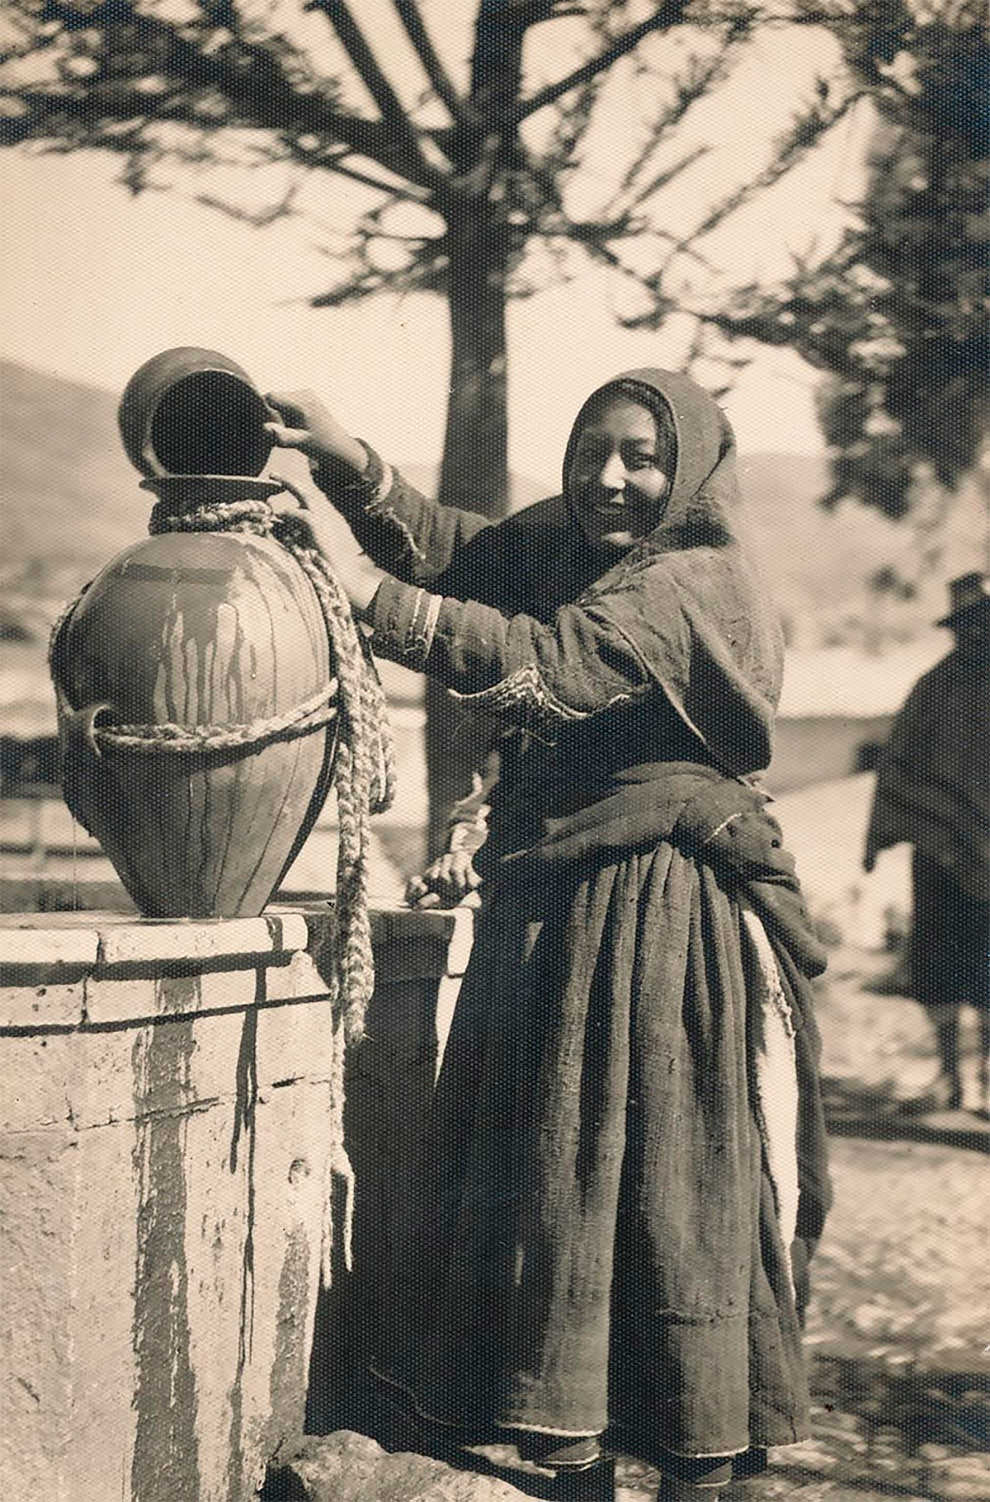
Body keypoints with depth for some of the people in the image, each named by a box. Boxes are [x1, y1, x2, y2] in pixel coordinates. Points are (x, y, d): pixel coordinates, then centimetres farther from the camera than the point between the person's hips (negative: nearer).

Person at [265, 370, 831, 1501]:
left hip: (663, 926, -7)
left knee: (667, 1181, -2)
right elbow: (455, 546, -2)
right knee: (550, 1179, 9)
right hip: (545, 914, 7)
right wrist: (347, 462, -20)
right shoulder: (559, 548, 11)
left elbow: (555, 665, -26)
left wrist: (370, 593, -34)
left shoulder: (697, 590, -12)